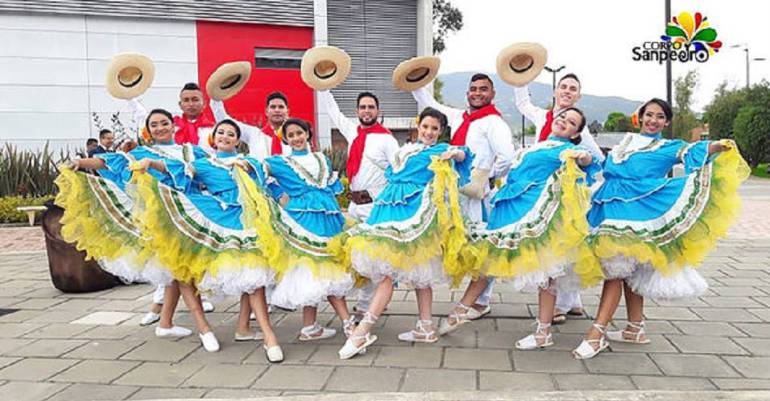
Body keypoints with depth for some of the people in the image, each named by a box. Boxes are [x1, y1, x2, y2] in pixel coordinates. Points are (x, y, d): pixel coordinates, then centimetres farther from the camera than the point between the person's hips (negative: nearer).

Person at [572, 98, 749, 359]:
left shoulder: (668, 147, 9)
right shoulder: (625, 143, 23)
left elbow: (693, 151, -9)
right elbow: (607, 168, 29)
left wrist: (717, 146, -25)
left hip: (637, 211, -5)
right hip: (612, 209, 5)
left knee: (616, 268, -12)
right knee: (628, 270, 11)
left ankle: (597, 333, -13)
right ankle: (635, 329, 21)